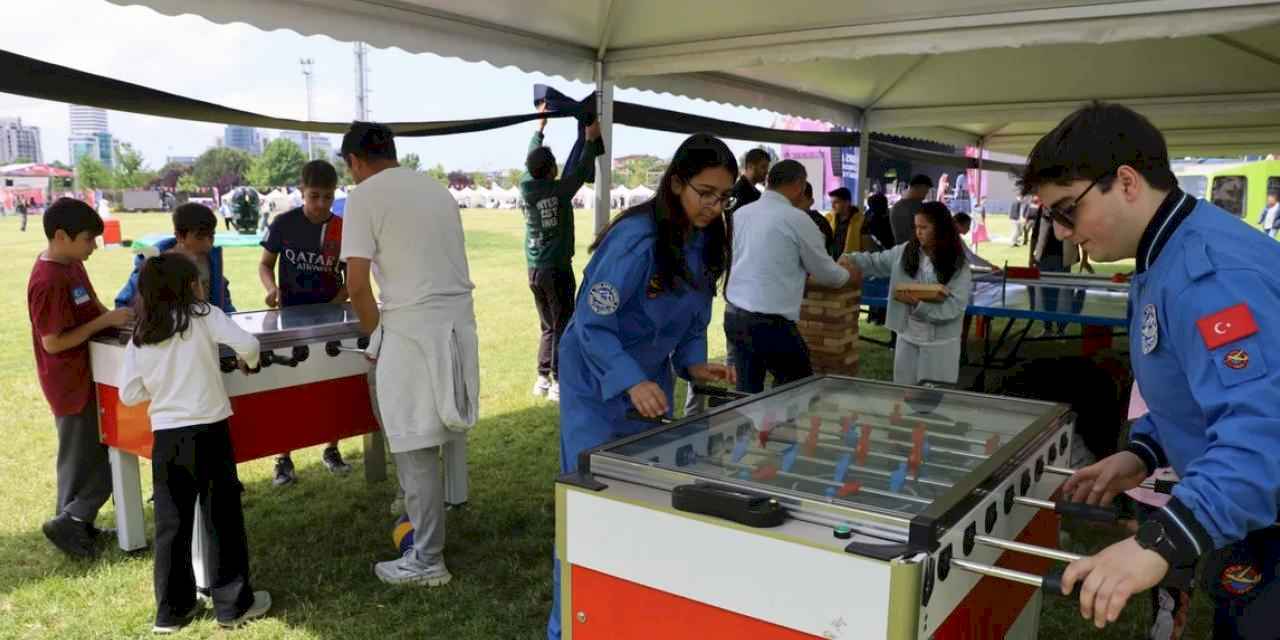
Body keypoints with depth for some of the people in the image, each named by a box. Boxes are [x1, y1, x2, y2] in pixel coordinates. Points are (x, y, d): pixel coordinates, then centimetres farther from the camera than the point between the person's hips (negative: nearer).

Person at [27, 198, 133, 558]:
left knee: (84, 455, 19)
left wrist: (115, 316, -1)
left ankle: (76, 524, 31)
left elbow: (89, 309, 16)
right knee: (87, 459, 1)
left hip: (86, 376, 10)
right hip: (72, 384, -10)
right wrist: (105, 321, -22)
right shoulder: (48, 282, -24)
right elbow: (53, 342, -23)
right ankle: (67, 523, 14)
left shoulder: (72, 265, 5)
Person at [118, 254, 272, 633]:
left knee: (171, 524, 12)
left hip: (166, 438, 4)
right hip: (208, 433, -4)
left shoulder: (141, 337, 7)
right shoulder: (204, 315, -4)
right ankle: (234, 604, 15)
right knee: (222, 519, 7)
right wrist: (249, 362, 4)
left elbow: (129, 395, 6)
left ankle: (172, 609, 22)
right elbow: (247, 344, -17)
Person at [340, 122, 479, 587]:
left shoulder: (365, 196, -4)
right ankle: (422, 517, 37)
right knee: (436, 437, 20)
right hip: (459, 322, 7)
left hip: (413, 329, -7)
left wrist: (376, 337, 7)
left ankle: (427, 561, 10)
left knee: (415, 448, 2)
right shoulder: (437, 189, 17)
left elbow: (357, 286, -9)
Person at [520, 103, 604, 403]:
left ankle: (542, 379, 16)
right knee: (562, 328, 0)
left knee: (548, 327, 16)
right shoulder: (559, 190, -14)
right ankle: (558, 383, -1)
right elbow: (580, 170, -2)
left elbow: (531, 158, 15)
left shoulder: (525, 187, 0)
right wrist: (592, 140, 9)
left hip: (534, 271, 6)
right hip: (557, 269, -6)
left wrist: (541, 125, 25)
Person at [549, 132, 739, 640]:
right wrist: (632, 382, -39)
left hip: (651, 380, 7)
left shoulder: (706, 242, -2)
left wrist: (694, 364, -10)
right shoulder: (636, 238, -27)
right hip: (597, 382, -7)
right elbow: (592, 323, -28)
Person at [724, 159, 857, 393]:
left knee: (748, 392, 14)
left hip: (733, 315, 7)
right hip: (770, 321, -6)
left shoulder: (741, 213, 8)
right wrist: (847, 274, 24)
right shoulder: (796, 218, -8)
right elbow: (825, 274, 2)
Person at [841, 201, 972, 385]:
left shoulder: (958, 266, -12)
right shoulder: (904, 252, 0)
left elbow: (954, 307, -18)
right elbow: (875, 262, 8)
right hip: (907, 338, 4)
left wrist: (917, 303, -24)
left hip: (940, 344, -4)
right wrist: (851, 259, -10)